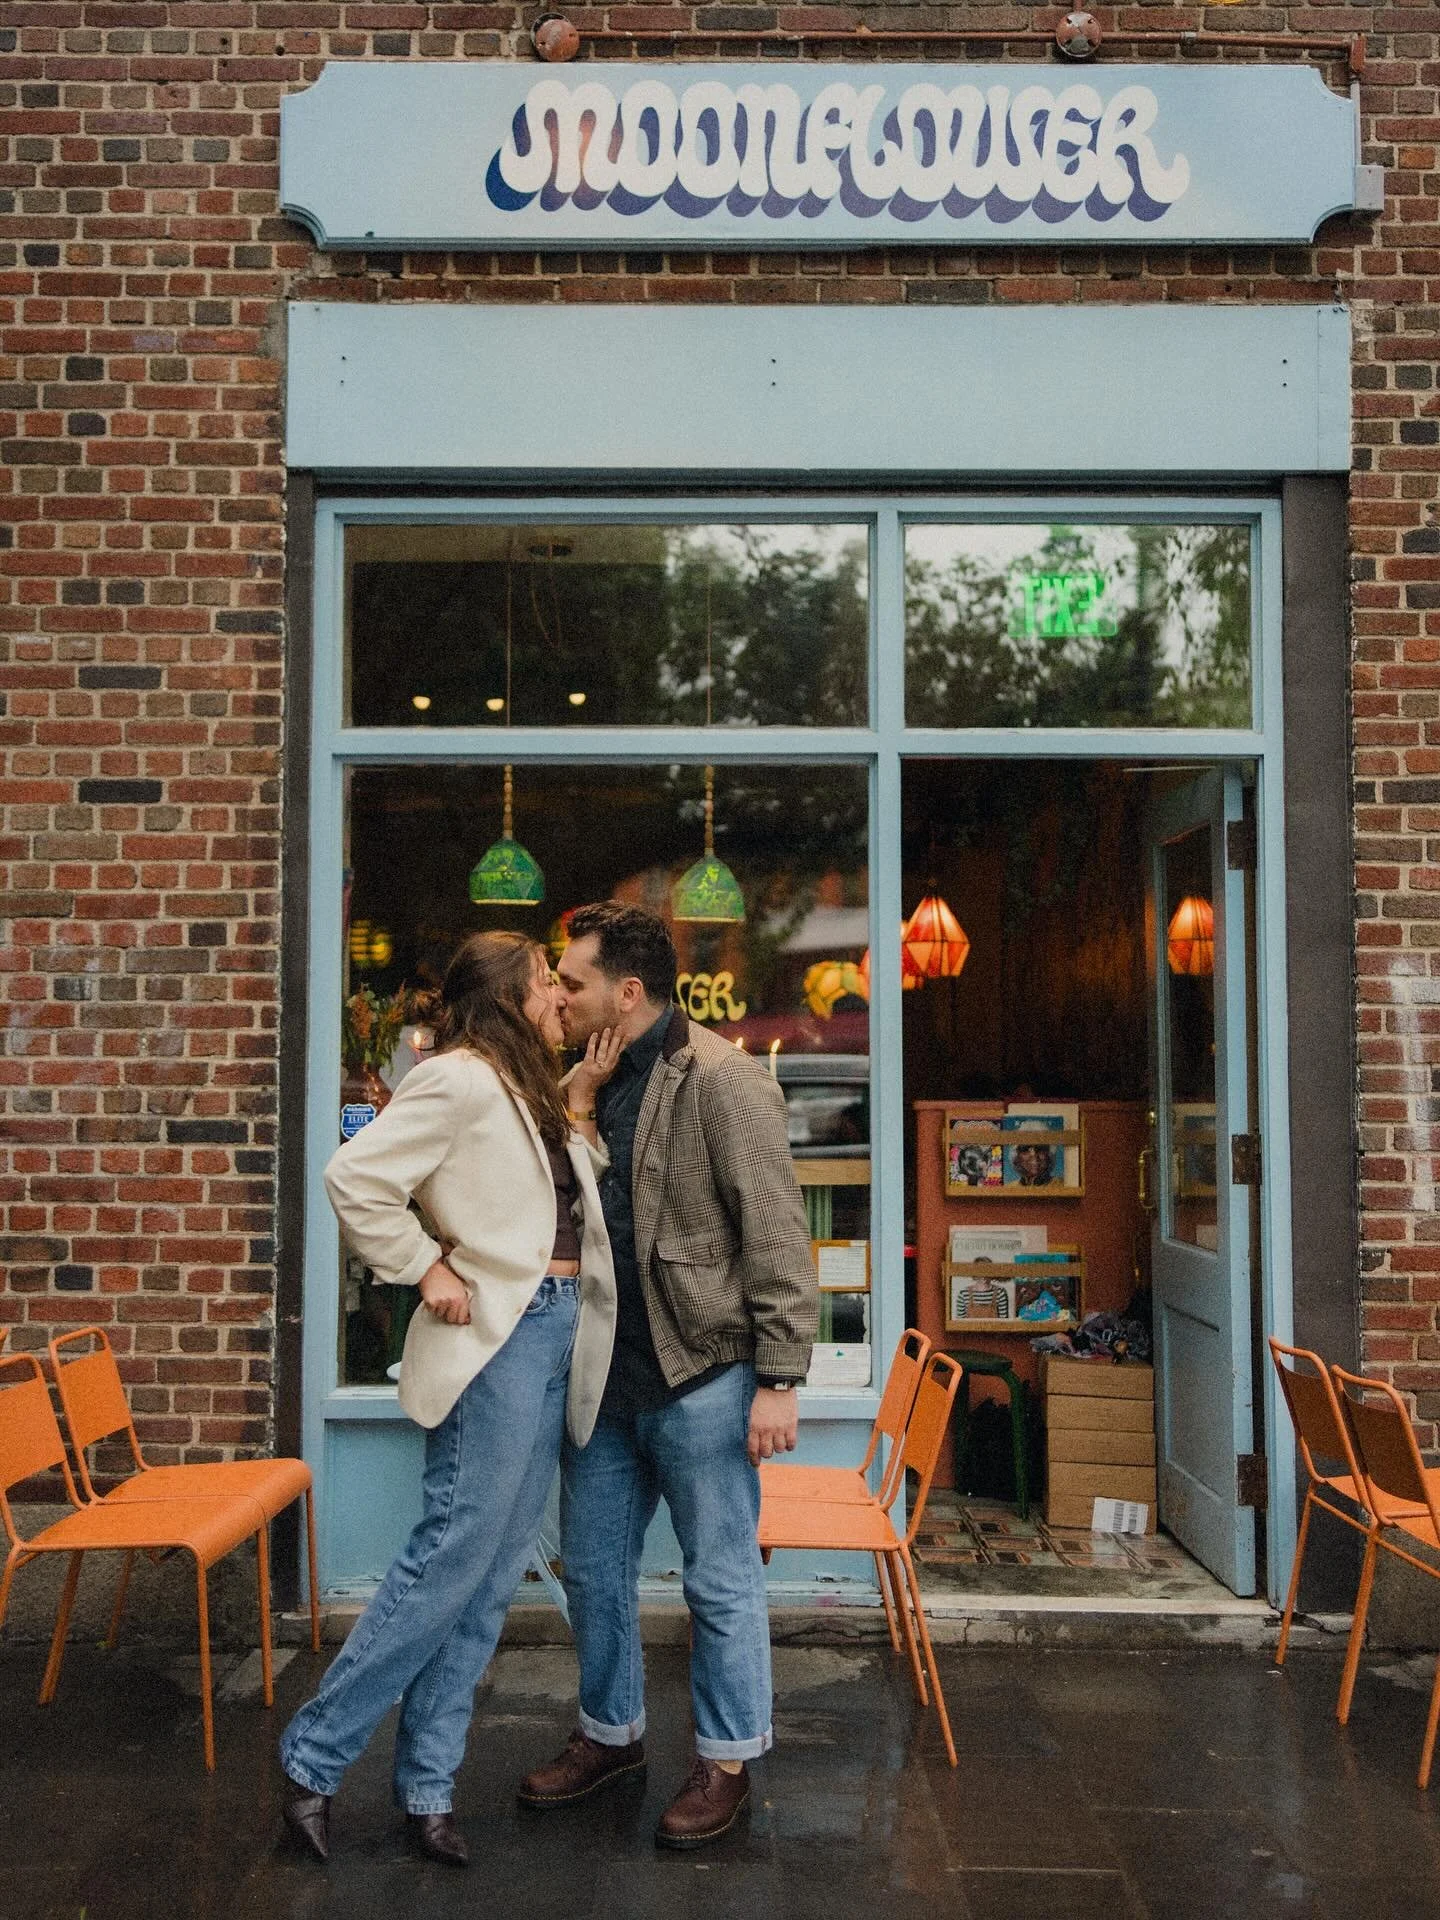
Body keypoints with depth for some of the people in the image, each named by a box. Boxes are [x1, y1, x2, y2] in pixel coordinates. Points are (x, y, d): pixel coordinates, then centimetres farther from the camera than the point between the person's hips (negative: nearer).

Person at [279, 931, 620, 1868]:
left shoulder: (527, 1089, 17)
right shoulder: (460, 1079, -12)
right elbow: (356, 1177, -18)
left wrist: (580, 1090, 11)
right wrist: (428, 1270, -14)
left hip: (555, 1333, 9)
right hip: (497, 1334, -9)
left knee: (492, 1575, 10)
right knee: (454, 1553, -6)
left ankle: (427, 1783, 18)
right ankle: (314, 1755, 9)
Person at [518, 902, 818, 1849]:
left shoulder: (721, 1080, -15)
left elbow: (777, 1236, -17)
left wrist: (779, 1380, -19)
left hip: (701, 1378, -8)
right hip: (606, 1374, 8)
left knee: (722, 1580, 7)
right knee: (593, 1567, 18)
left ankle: (727, 1762, 24)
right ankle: (611, 1734, 37)